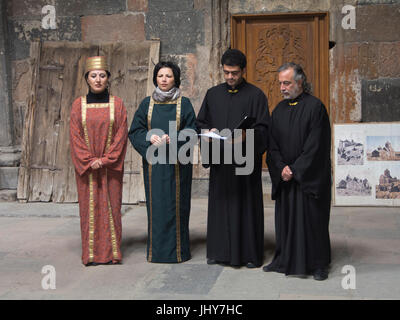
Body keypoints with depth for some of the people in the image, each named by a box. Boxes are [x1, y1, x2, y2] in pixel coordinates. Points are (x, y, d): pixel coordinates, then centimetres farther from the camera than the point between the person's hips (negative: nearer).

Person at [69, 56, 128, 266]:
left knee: (110, 206, 2)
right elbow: (75, 136, 0)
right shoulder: (78, 105, 4)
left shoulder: (117, 104, 3)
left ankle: (112, 252, 10)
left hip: (111, 167, 0)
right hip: (86, 167, 1)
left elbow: (121, 135, -2)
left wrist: (105, 160, -11)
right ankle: (91, 254, 9)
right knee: (89, 207, 2)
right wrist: (89, 161, -10)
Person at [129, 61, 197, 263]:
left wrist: (173, 138, -16)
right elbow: (135, 131, 7)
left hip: (177, 162, -1)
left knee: (176, 203, -1)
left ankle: (178, 249, 8)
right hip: (154, 162, 1)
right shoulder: (147, 103, 9)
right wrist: (150, 138, -13)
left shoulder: (184, 103, 5)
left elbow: (192, 130, 1)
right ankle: (157, 249, 10)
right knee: (156, 203, 2)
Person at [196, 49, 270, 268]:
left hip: (246, 159, -3)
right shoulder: (213, 94, 12)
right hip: (220, 161, 4)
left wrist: (246, 135, -23)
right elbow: (200, 123, 15)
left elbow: (263, 129, -4)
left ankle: (250, 254, 8)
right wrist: (208, 131, -6)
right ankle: (220, 251, 15)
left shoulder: (255, 95, 1)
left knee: (247, 205, 0)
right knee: (220, 205, 6)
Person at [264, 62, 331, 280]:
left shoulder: (315, 107, -9)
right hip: (284, 178, 5)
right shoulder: (279, 110, 10)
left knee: (312, 219, 1)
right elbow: (272, 145, 8)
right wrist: (282, 168, -7)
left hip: (310, 178, -5)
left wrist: (295, 170, -14)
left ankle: (317, 264, 13)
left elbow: (315, 146, -13)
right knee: (285, 219, 9)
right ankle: (284, 261, 20)